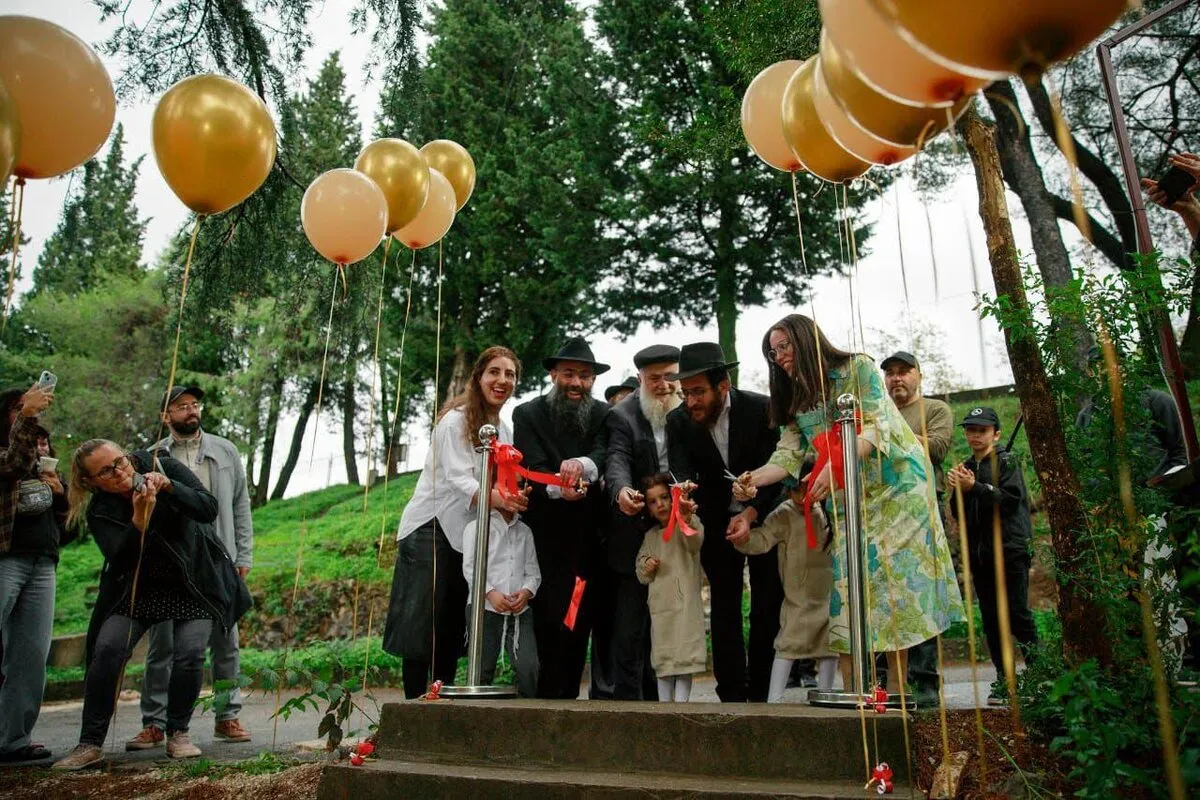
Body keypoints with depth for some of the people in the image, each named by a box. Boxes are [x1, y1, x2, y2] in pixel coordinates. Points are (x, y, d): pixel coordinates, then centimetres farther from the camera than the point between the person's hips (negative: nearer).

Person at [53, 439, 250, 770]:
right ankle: (90, 744, 0)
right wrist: (139, 519, -38)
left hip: (195, 582, -2)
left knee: (190, 654, -17)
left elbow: (209, 508, -19)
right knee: (107, 650, -16)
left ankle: (177, 734, 3)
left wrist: (169, 487, -34)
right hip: (138, 587, 2)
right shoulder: (100, 511, -7)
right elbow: (119, 558, -22)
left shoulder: (164, 466, -10)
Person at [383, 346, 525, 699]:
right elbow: (459, 480, -24)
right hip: (431, 530, -7)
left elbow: (504, 485, 9)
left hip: (469, 535, 7)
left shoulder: (504, 429, 10)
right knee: (422, 625, -7)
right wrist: (499, 499, -42)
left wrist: (512, 500, -14)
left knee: (453, 629, 10)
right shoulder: (456, 419, -12)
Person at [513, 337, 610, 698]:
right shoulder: (528, 414, 0)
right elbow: (533, 467, -13)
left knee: (580, 619, 8)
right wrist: (559, 488, -34)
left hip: (589, 536, 3)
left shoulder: (604, 416, 6)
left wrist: (582, 465, -36)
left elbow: (605, 456, -13)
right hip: (546, 536, -2)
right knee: (550, 618, -7)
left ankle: (569, 695, 19)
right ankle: (549, 697, 3)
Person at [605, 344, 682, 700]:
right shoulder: (623, 416, -6)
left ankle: (658, 695, 31)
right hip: (636, 540, -4)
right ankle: (627, 697, 11)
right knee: (631, 627, 1)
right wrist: (621, 491, -40)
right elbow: (618, 460, -19)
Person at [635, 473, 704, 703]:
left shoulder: (689, 523, -3)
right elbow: (641, 575, 22)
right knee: (662, 659, 10)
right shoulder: (650, 536, 14)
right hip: (659, 605, 5)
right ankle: (664, 704, 19)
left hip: (685, 604, -5)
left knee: (684, 659, -5)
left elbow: (695, 541, -29)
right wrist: (645, 568, -3)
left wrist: (687, 520, -50)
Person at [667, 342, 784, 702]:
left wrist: (750, 514, -31)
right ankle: (732, 694, 9)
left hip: (764, 514, -1)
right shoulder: (678, 421, -12)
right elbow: (682, 476, -18)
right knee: (724, 606, 2)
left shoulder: (762, 409, -19)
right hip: (717, 520, 2)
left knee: (769, 606, 2)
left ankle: (762, 693, 15)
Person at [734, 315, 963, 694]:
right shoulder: (797, 400, 9)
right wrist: (754, 478, -21)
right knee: (848, 581, -3)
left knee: (896, 575, -7)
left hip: (896, 483, -5)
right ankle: (850, 691, -3)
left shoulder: (857, 367, -6)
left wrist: (836, 465, -31)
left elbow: (876, 427, -17)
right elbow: (788, 455, -1)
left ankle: (896, 686, -3)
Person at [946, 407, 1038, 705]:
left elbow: (1010, 499, -15)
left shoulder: (1006, 461, -1)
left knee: (1017, 613, -7)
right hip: (979, 552, 6)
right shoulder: (966, 467, 16)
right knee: (991, 618, 6)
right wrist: (957, 491, -4)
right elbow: (960, 514, 14)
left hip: (1009, 549, -6)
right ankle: (1004, 679, 11)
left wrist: (974, 488, -21)